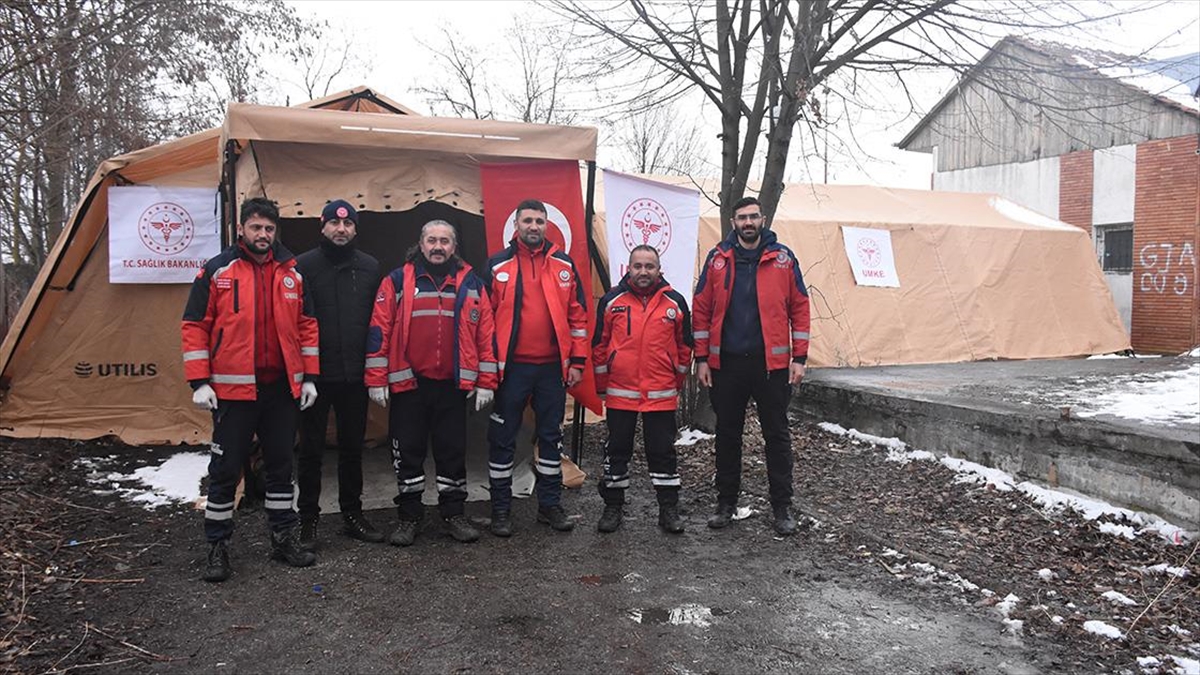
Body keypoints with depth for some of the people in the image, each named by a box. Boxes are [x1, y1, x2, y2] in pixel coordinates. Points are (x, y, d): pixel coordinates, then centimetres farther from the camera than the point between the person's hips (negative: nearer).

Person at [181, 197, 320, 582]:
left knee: (281, 465, 13)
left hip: (282, 388, 4)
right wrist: (199, 383, -8)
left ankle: (285, 539, 25)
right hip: (233, 390, -3)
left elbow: (306, 325, 11)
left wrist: (308, 377, 6)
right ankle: (217, 547, 17)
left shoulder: (292, 273, 7)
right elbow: (195, 327, -3)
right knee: (225, 469, 3)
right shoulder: (217, 271, -3)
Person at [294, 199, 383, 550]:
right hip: (315, 375, -3)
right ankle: (308, 520, 18)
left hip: (355, 376, 3)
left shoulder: (370, 267, 7)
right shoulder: (304, 265, -2)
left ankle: (353, 514, 25)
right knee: (311, 449, 6)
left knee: (353, 448, 13)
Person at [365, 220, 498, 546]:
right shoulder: (397, 280, 1)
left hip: (453, 385, 1)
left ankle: (454, 513, 22)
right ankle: (409, 516, 20)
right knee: (408, 451, 7)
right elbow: (379, 330, -2)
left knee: (453, 450, 9)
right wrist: (377, 380, -6)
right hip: (408, 384, -1)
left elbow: (485, 333, 5)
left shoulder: (471, 283, 5)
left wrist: (486, 382, 0)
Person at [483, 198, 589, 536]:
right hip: (510, 367, -2)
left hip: (552, 367, 2)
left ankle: (550, 504, 23)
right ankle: (501, 508, 16)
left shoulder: (564, 265, 6)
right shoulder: (497, 265, 1)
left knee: (551, 435, 11)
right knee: (503, 438, 4)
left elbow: (578, 315, 7)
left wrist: (577, 362, 3)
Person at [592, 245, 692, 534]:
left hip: (661, 395, 0)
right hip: (619, 393, 0)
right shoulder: (611, 301, -1)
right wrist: (602, 387, 6)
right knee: (617, 450, 10)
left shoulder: (675, 302, 1)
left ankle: (669, 509, 19)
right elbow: (599, 345, 5)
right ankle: (613, 507, 23)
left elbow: (684, 345, 9)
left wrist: (677, 384, 10)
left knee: (662, 451, 7)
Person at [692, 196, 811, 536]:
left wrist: (799, 358, -3)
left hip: (772, 362, -1)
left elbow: (799, 308, 2)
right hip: (726, 363, 1)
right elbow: (702, 310, 4)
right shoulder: (717, 259, 4)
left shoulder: (783, 258, 2)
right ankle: (726, 503, 23)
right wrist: (702, 359, -1)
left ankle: (782, 507, 17)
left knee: (777, 434, 6)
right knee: (727, 435, 10)